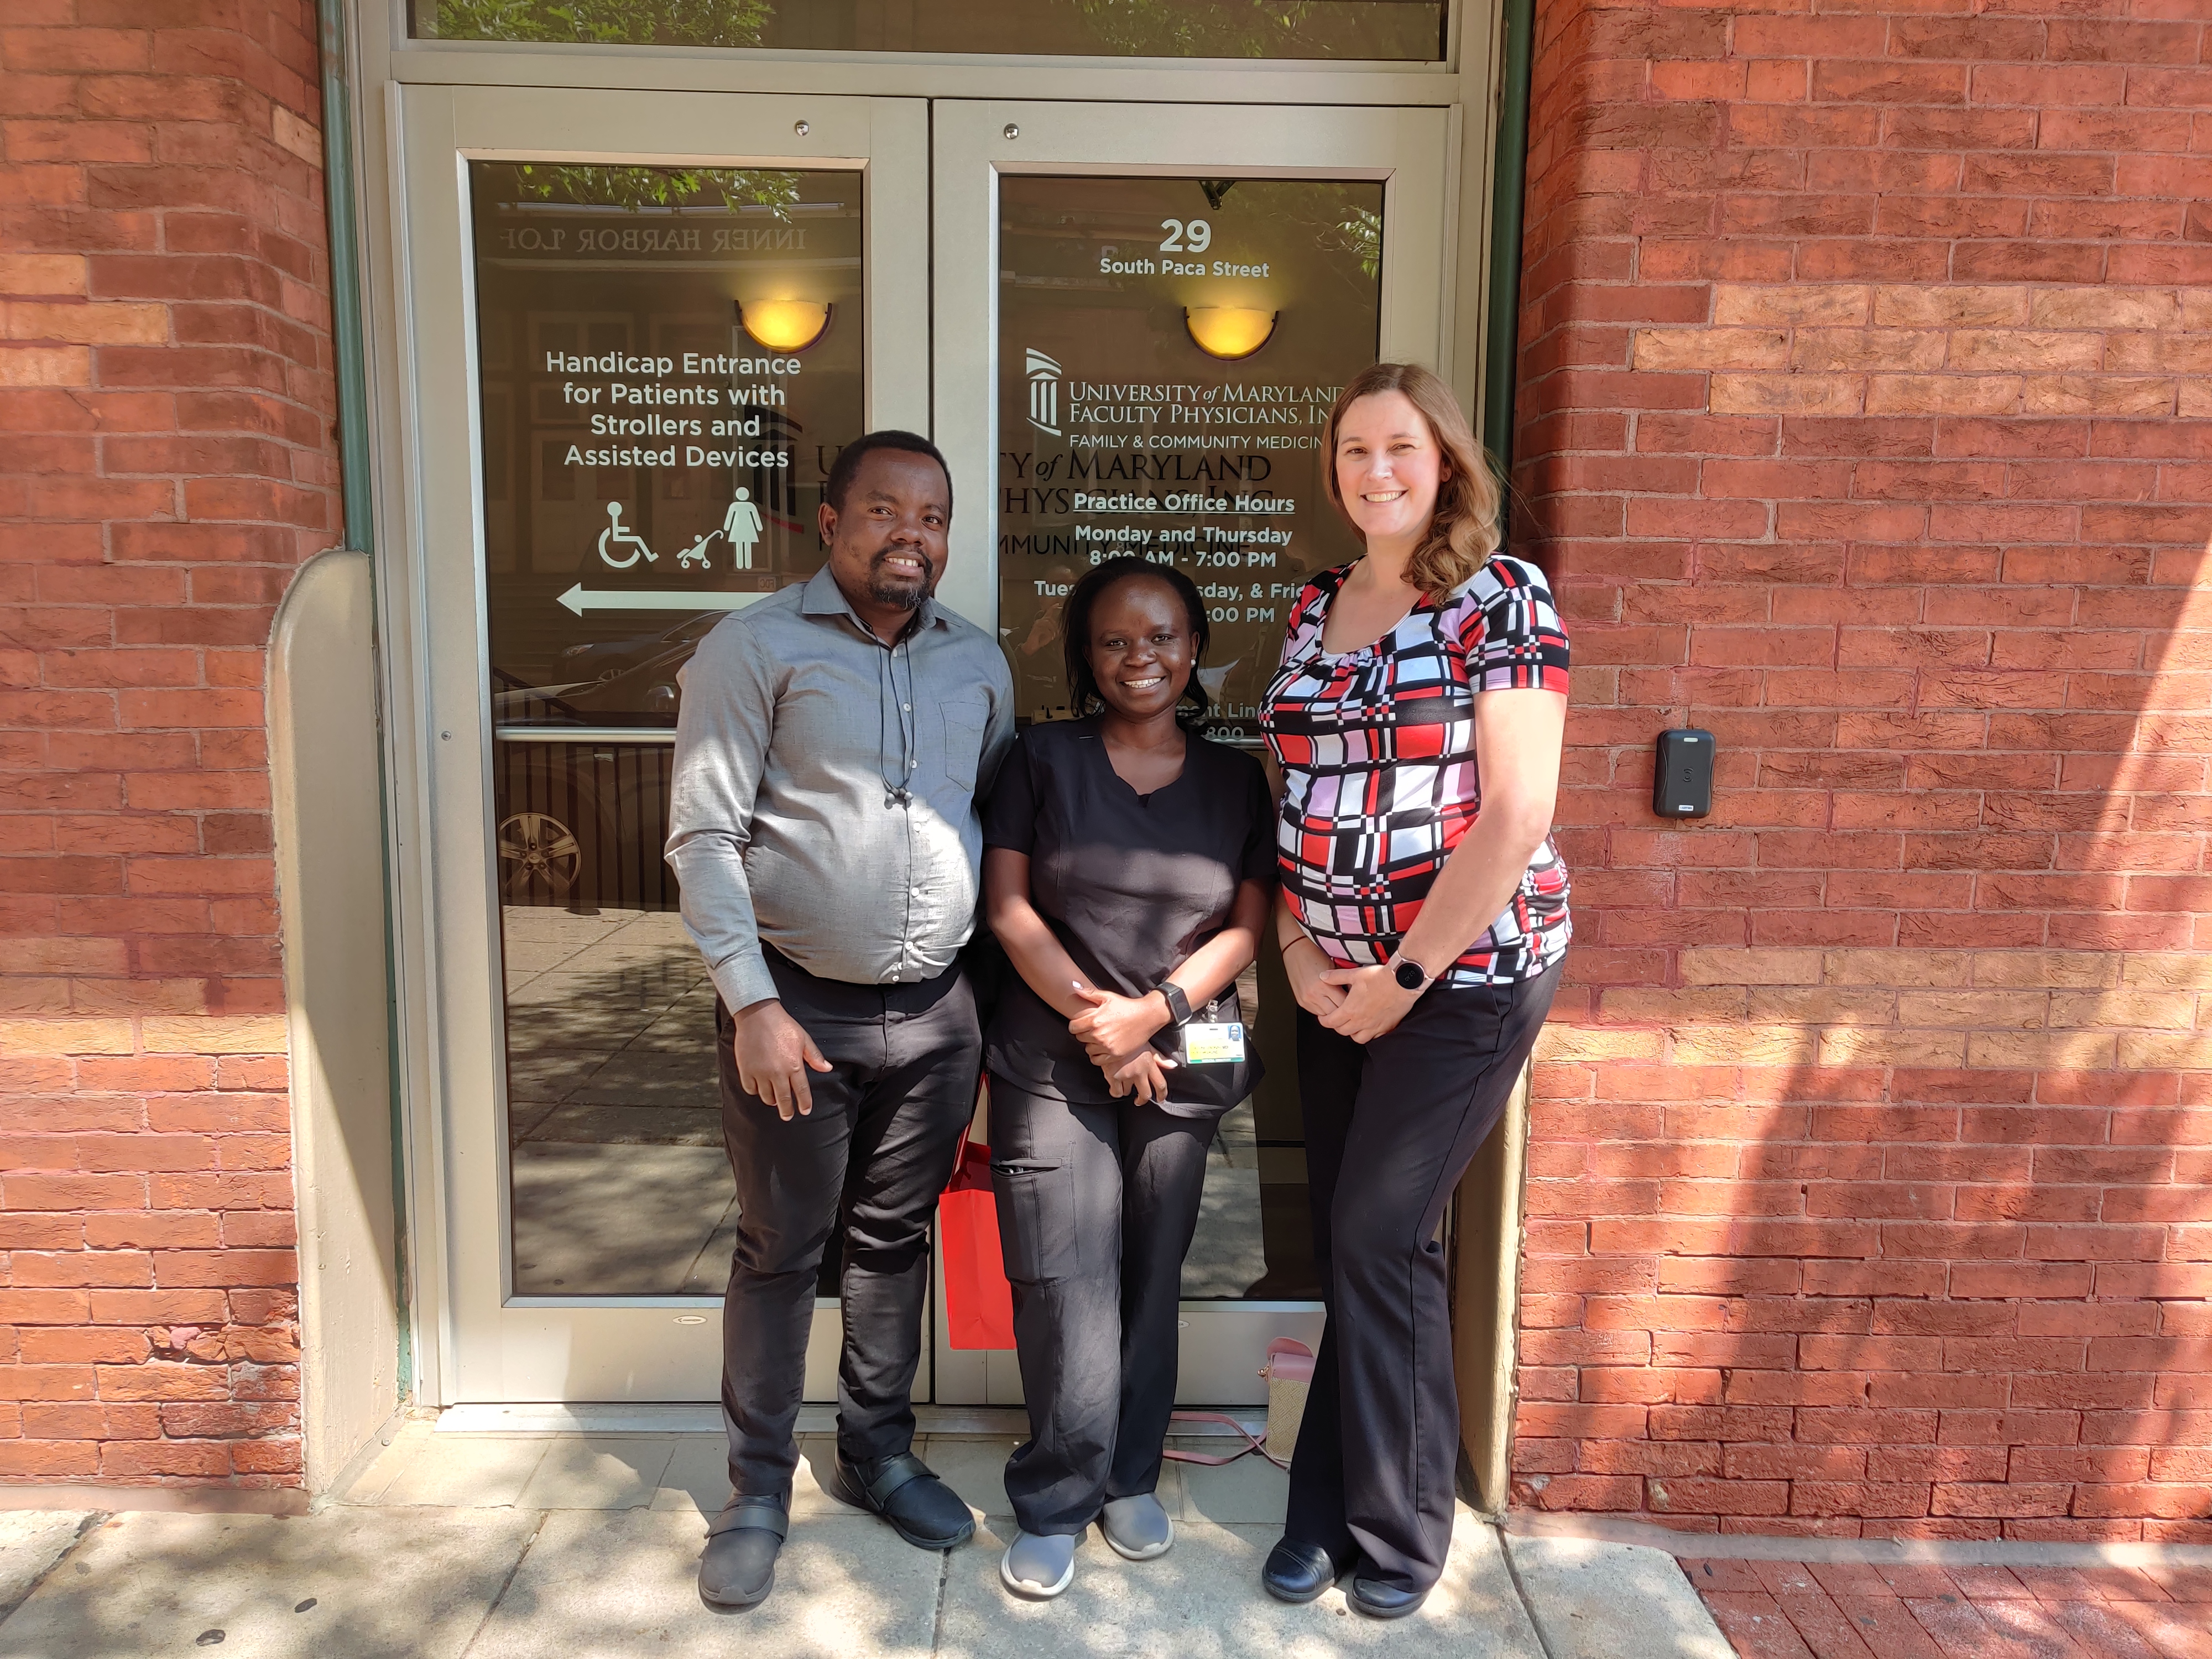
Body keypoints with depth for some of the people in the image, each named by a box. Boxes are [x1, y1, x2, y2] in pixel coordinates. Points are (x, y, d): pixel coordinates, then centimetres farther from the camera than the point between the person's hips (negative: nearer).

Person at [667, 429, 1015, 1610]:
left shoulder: (978, 662, 9)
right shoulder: (756, 649, -6)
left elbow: (1004, 823, 14)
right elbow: (704, 836, -10)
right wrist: (753, 1003, -16)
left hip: (936, 1012, 4)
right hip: (797, 1007, -4)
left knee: (895, 1239, 16)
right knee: (781, 1249, 7)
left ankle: (878, 1454, 34)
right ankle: (758, 1491, 24)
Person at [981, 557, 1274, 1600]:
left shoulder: (1234, 779, 9)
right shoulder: (1045, 760, 4)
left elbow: (1248, 926, 3)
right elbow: (1007, 905, 0)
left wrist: (1152, 1010, -10)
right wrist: (1091, 1016, -9)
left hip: (1181, 1061, 2)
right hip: (1051, 1058, -1)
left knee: (1151, 1277, 9)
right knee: (1065, 1285, -4)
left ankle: (1127, 1478, 28)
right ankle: (1054, 1504, 14)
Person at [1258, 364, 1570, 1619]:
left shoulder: (1504, 600, -8)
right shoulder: (1315, 610, 10)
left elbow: (1517, 812, -15)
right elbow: (1290, 798, 11)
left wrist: (1409, 974, -13)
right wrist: (1303, 956, -1)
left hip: (1466, 972, -5)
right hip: (1336, 981, 5)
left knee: (1379, 1235, -2)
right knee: (1349, 1241, 11)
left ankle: (1394, 1531, 19)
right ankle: (1334, 1513, 28)